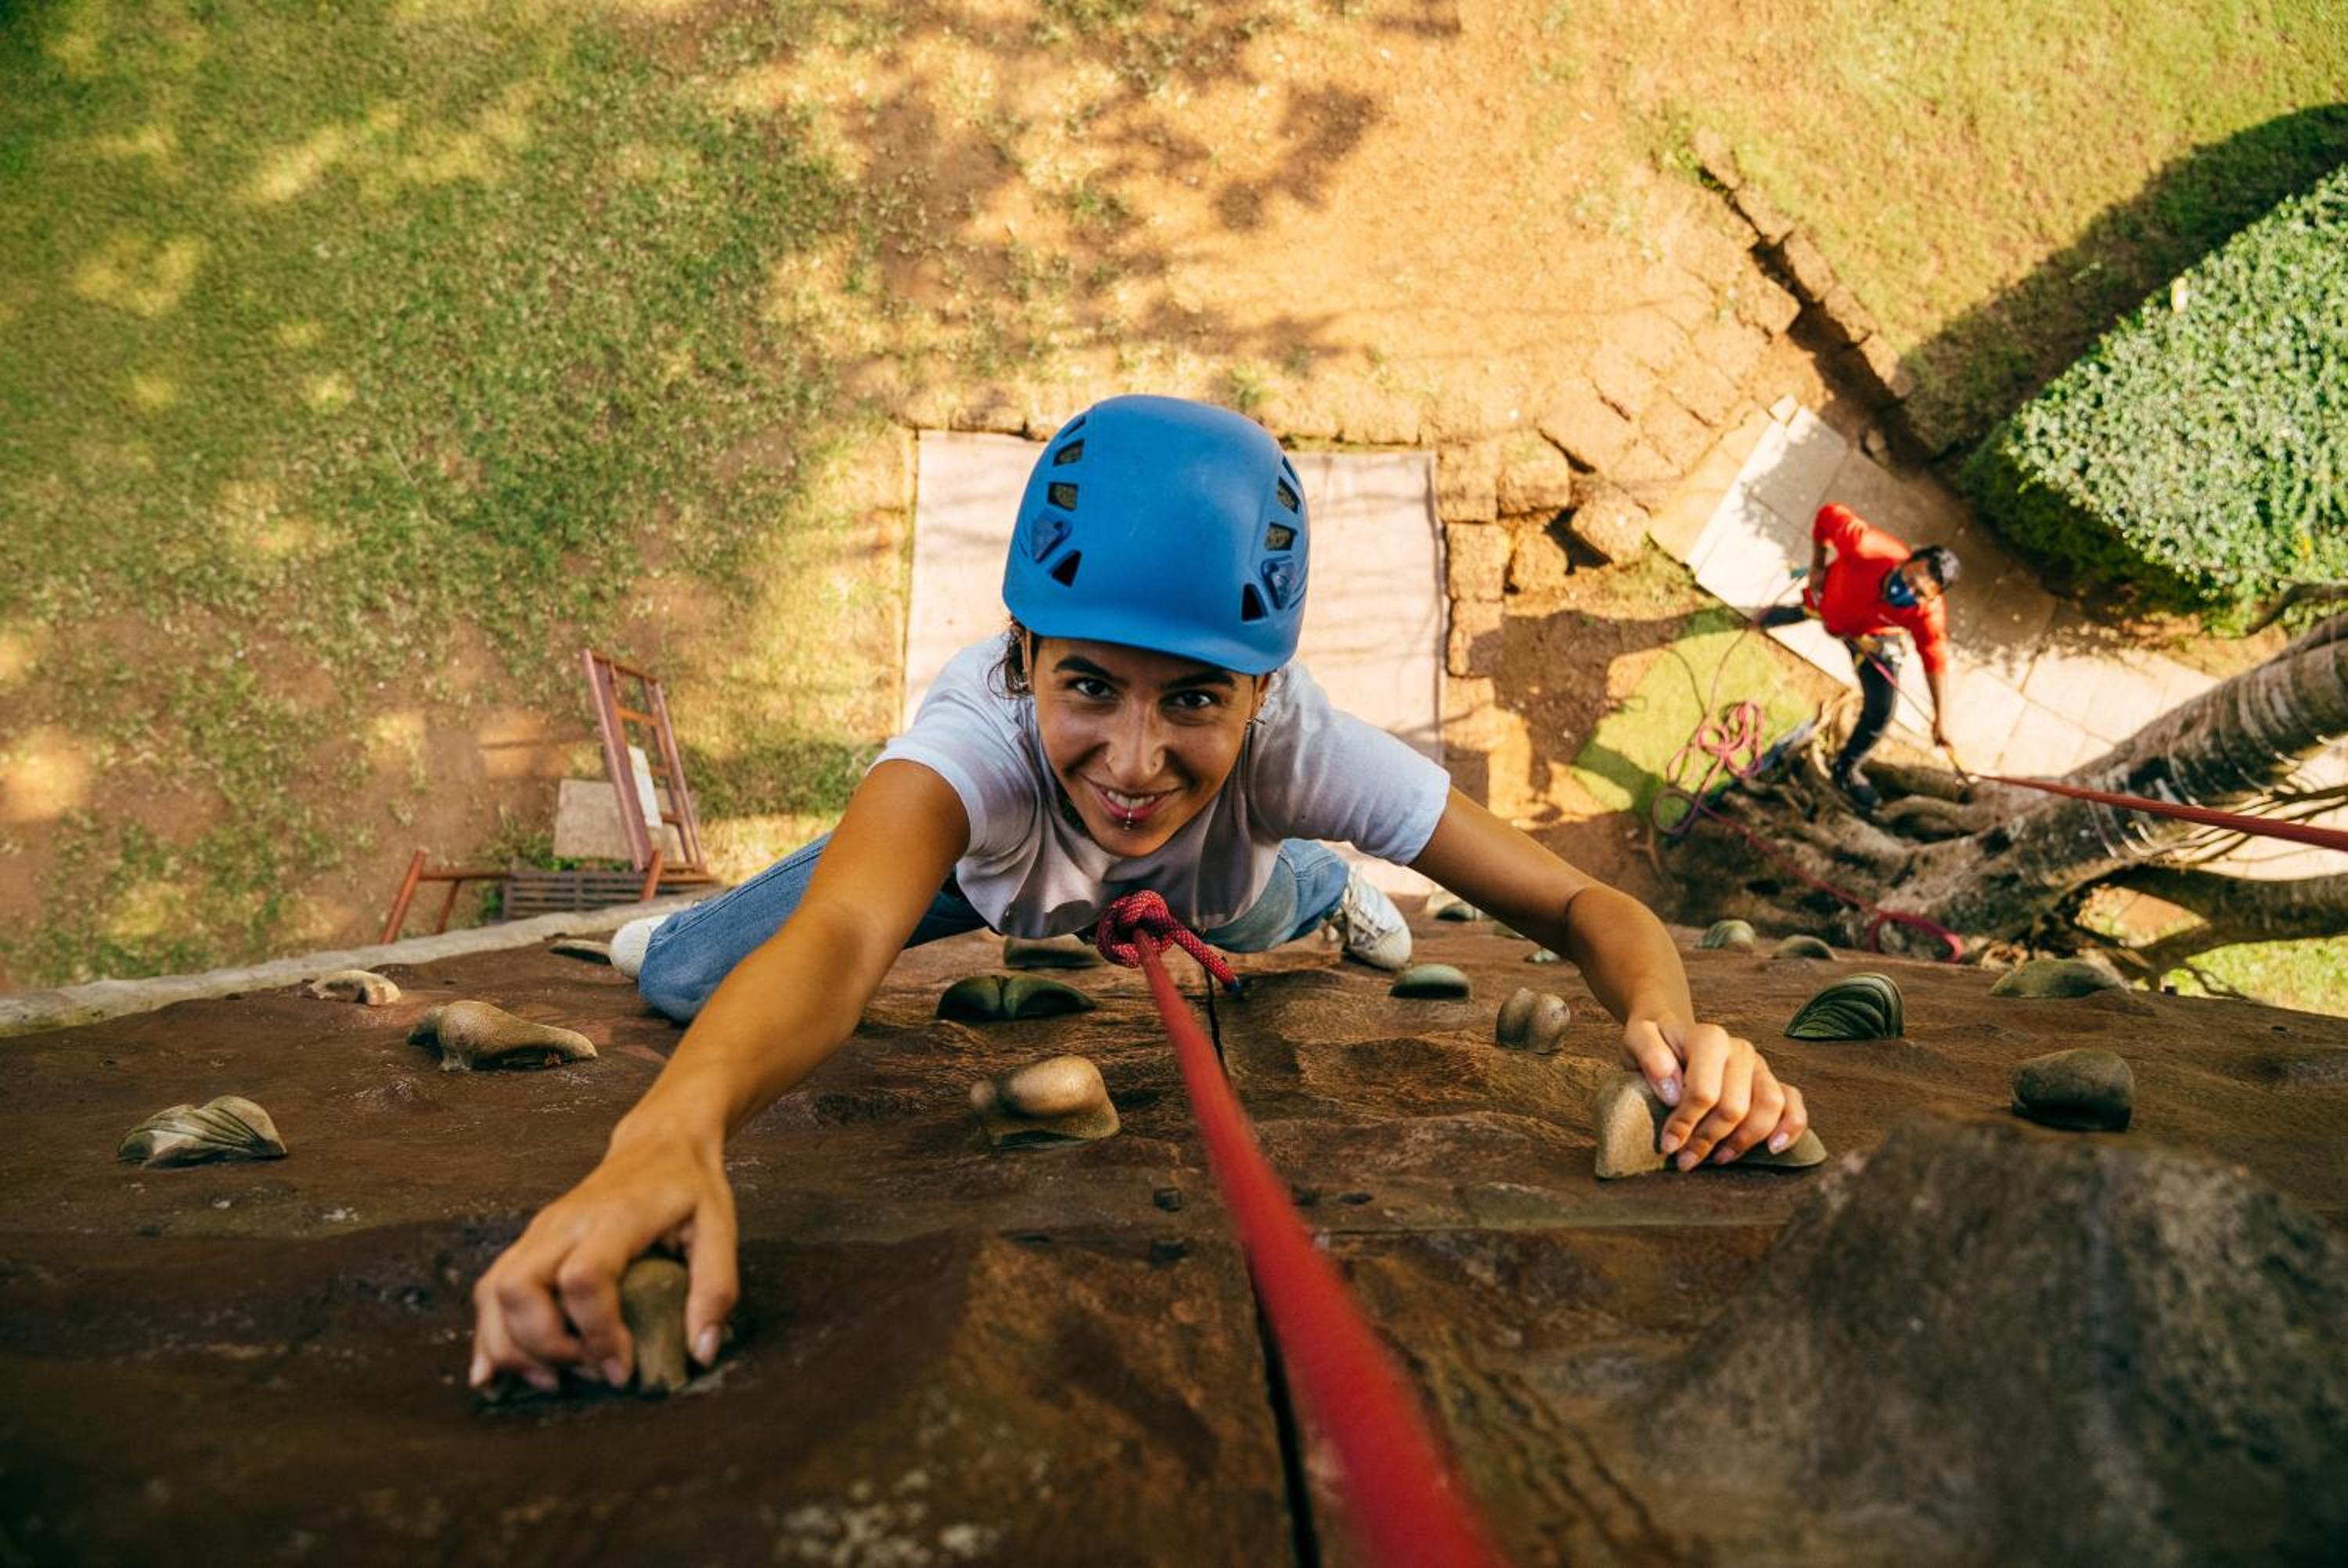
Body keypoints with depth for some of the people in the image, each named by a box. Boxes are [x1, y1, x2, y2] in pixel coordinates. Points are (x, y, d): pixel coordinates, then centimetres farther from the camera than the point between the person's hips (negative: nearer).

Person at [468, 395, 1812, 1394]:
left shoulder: (1295, 741, -42)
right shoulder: (983, 732, -49)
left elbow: (1582, 906, -39)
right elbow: (841, 939, -68)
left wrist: (1673, 1029, -62)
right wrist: (672, 1130, -88)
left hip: (1209, 895, 2)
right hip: (980, 846, -1)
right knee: (684, 977, -8)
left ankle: (1332, 894, 66)